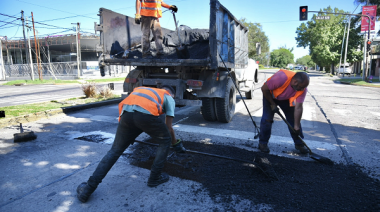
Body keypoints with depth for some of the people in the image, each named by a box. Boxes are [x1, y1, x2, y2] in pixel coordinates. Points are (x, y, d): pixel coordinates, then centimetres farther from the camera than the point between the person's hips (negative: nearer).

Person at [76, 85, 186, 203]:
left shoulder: (143, 89, 42)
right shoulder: (169, 98, 29)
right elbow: (168, 128, 26)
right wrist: (176, 144, 42)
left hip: (126, 113, 5)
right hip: (146, 114, -4)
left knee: (115, 151, 19)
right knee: (165, 141, 22)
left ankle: (88, 188, 19)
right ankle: (155, 178, 26)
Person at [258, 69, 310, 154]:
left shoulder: (303, 89, -25)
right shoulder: (281, 78, -40)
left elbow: (298, 108, -24)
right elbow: (264, 89, -28)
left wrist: (296, 126, -25)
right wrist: (272, 104, -20)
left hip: (286, 99, 4)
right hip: (270, 95, -4)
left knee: (293, 118, -1)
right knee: (267, 118, -13)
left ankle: (299, 144, 14)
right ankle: (262, 143, 1)